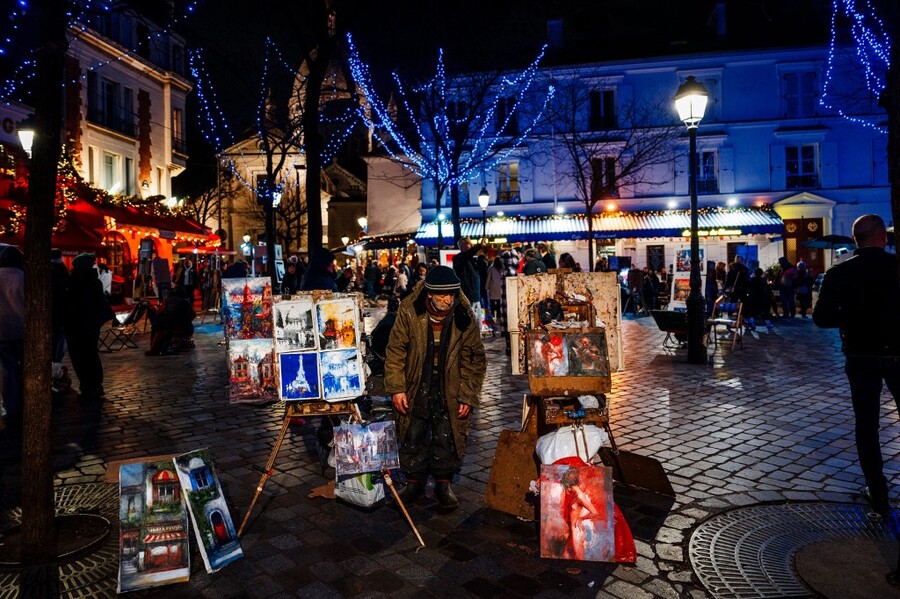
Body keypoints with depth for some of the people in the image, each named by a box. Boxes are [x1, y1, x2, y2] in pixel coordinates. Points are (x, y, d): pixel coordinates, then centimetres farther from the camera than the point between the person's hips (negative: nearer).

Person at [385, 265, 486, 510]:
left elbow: (474, 360, -4)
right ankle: (415, 481, 30)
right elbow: (395, 351, -7)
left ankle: (443, 484, 27)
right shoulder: (409, 312, -14)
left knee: (447, 439, 6)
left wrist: (468, 396, -6)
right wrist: (397, 388, -11)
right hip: (416, 388, 0)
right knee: (413, 437, 10)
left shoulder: (465, 318, -12)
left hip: (450, 392, 0)